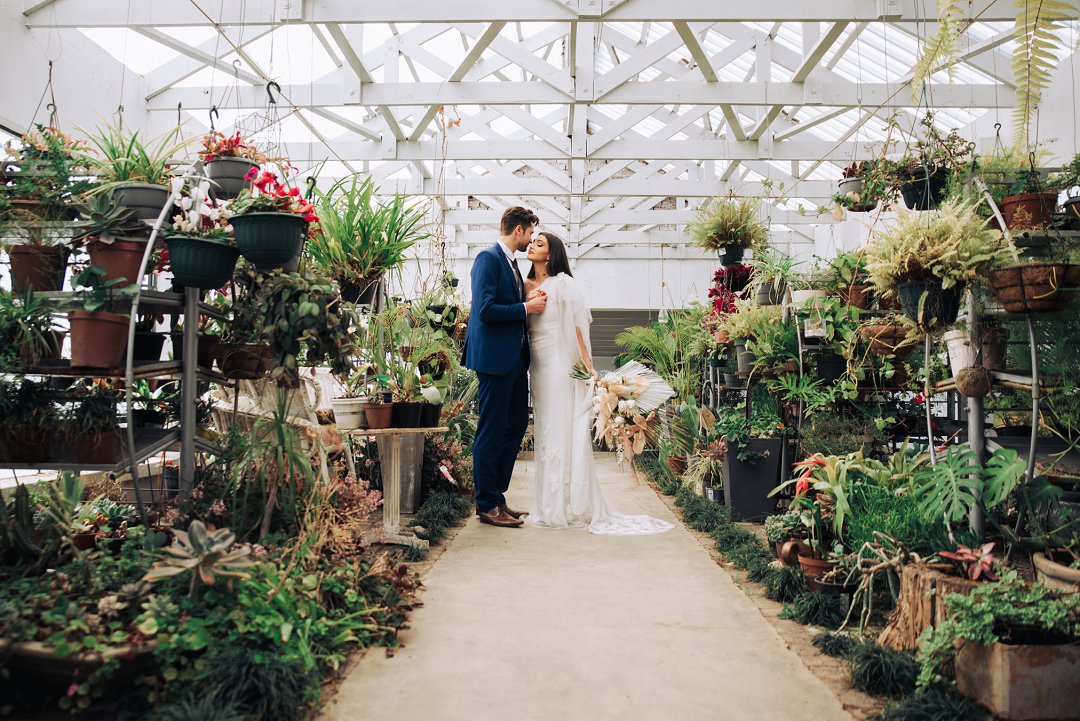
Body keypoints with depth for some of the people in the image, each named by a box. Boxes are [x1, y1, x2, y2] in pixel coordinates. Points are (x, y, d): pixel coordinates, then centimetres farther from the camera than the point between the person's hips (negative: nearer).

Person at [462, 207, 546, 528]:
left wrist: (532, 301, 6)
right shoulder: (488, 258, -11)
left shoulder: (511, 262, 18)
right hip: (495, 357, -10)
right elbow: (485, 309, -21)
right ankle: (487, 505, 8)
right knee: (491, 432, -2)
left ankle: (497, 496, 24)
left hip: (515, 357, 10)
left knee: (516, 426, 13)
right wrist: (526, 308, -13)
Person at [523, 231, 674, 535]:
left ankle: (566, 507, 4)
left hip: (558, 366, -6)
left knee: (561, 432, -4)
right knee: (544, 433, 10)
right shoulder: (526, 286, 11)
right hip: (537, 366, 7)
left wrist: (588, 366, -16)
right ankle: (549, 505, 18)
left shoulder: (562, 284, -6)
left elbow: (577, 325, -10)